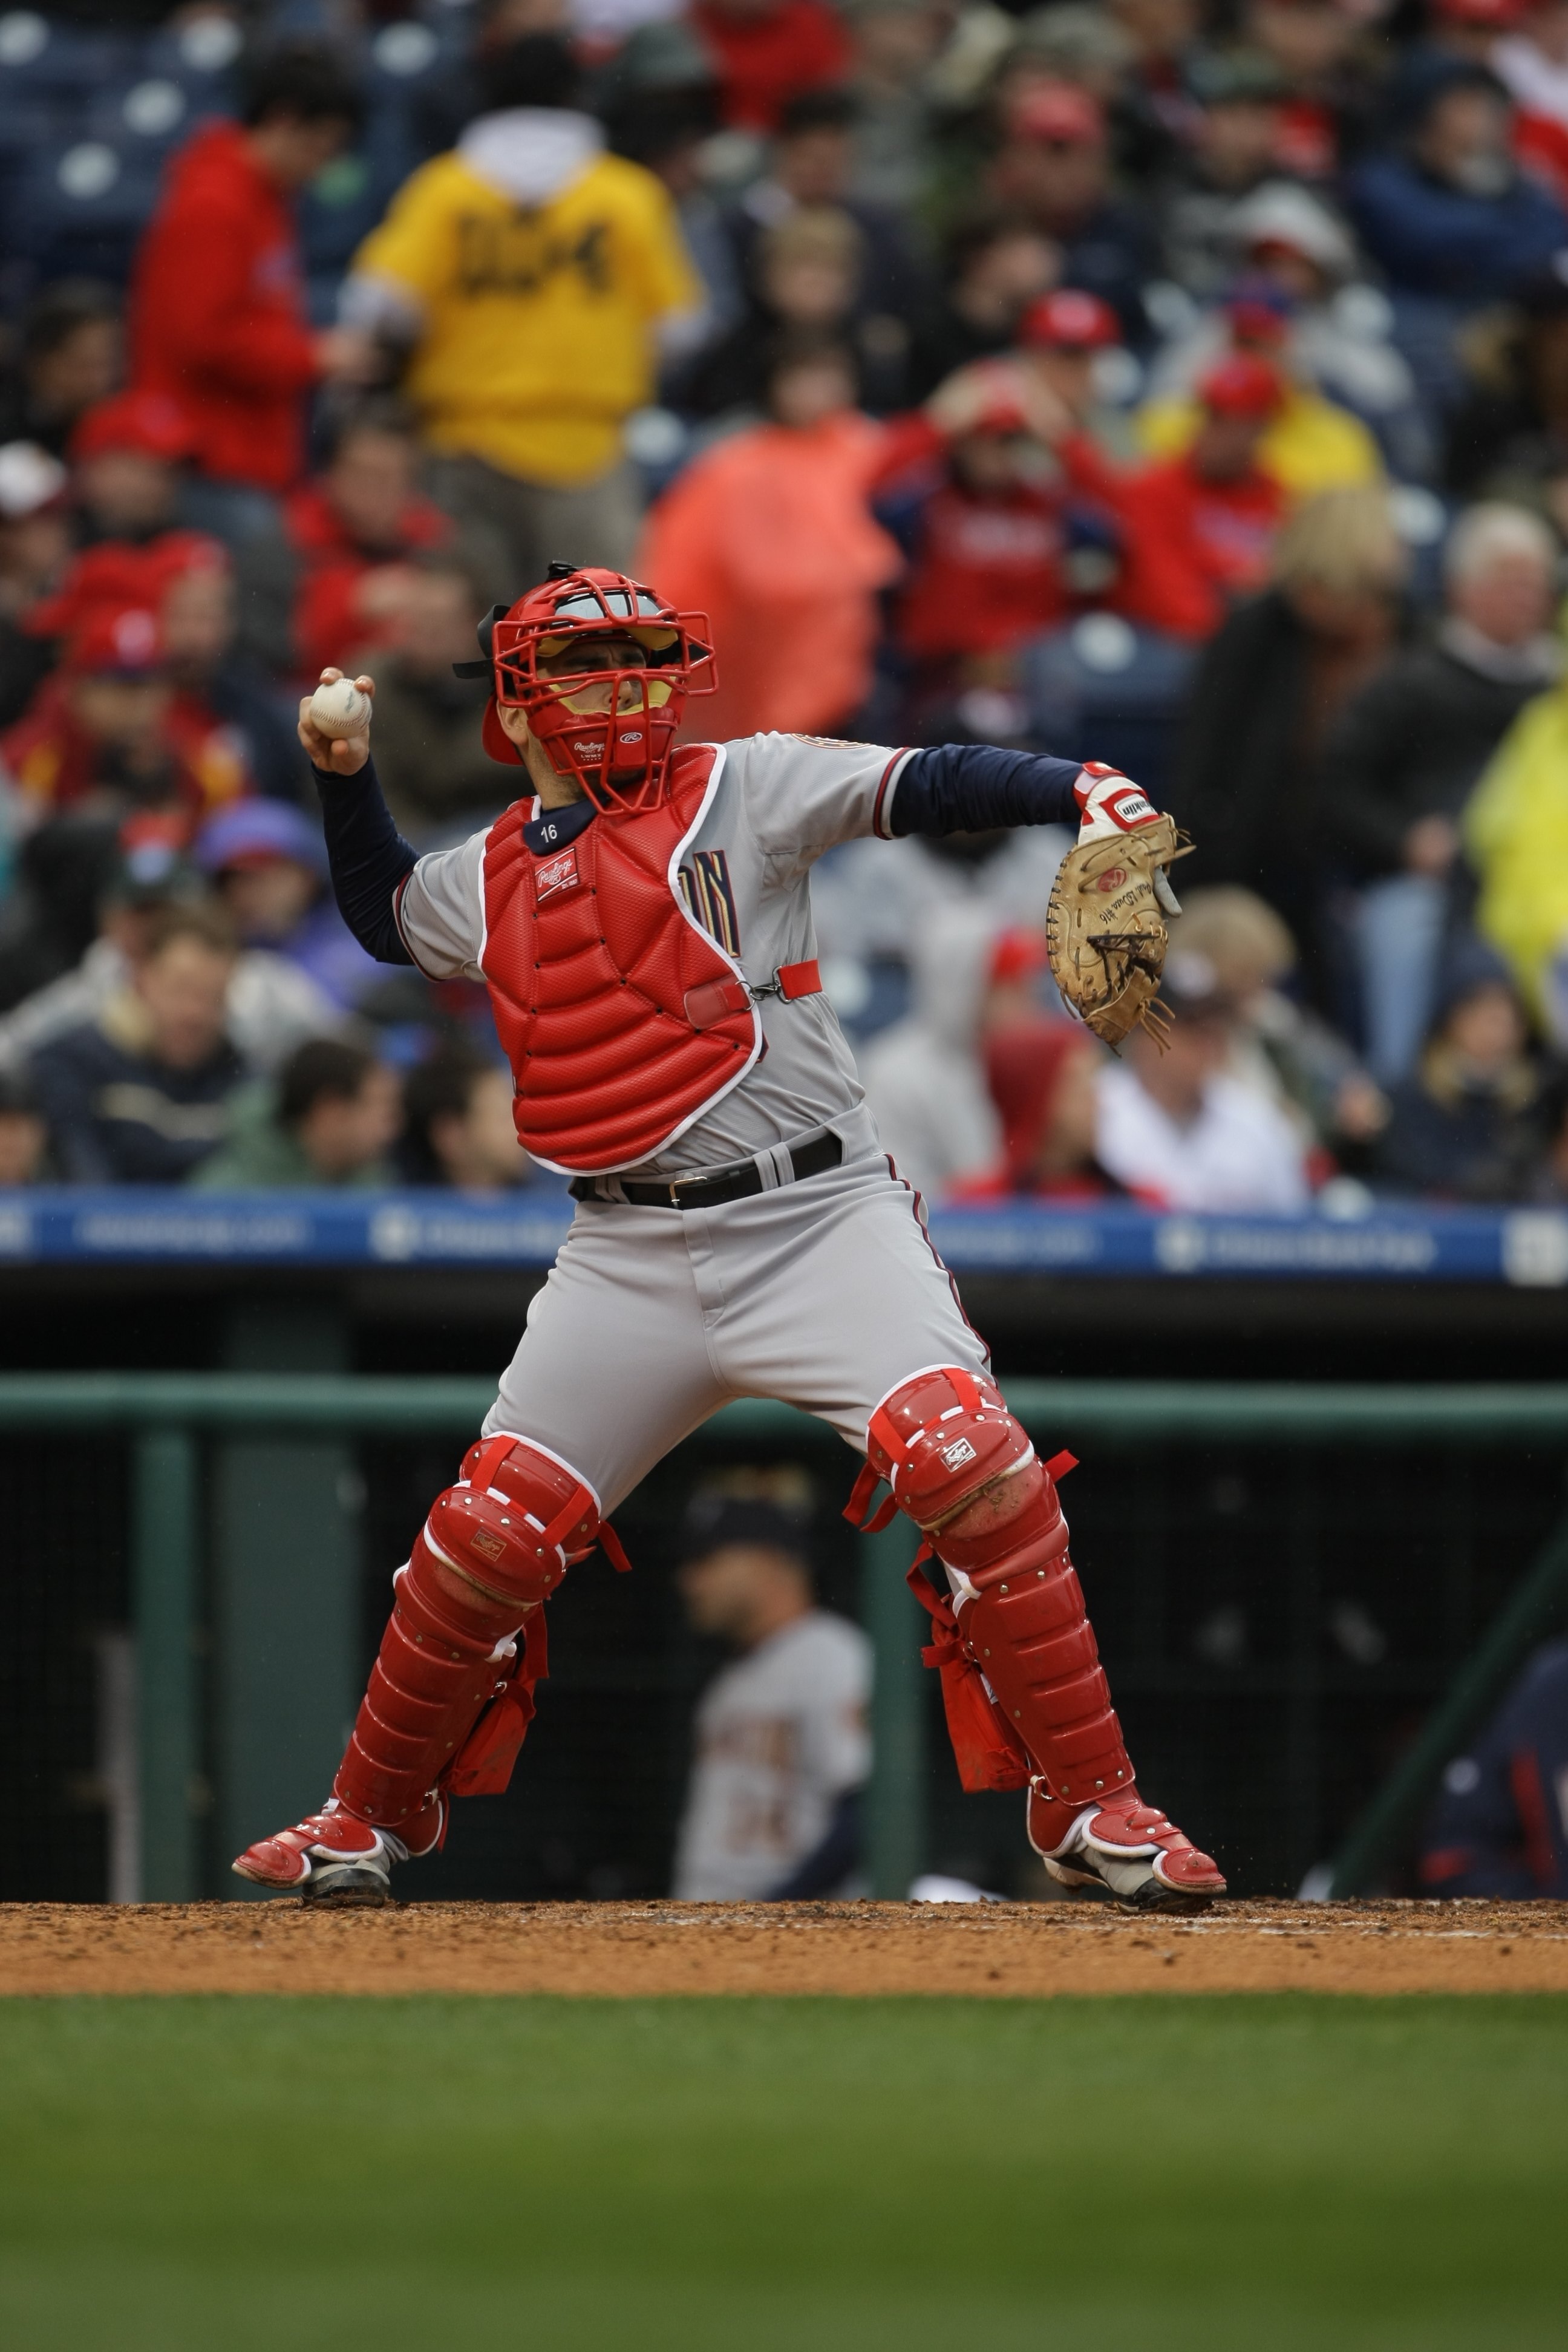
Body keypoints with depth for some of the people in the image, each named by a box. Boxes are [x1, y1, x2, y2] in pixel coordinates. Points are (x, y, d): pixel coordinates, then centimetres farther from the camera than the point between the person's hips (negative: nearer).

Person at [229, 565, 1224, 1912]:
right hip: (629, 1260, 4)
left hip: (820, 1224, -4)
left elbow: (922, 788, -13)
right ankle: (375, 1822, 25)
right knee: (490, 1533, 1)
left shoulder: (739, 791, 1)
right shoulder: (489, 883, 13)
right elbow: (385, 915, 36)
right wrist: (347, 780, 21)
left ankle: (1091, 1809, -14)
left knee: (969, 1463, -23)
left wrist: (1079, 791, -29)